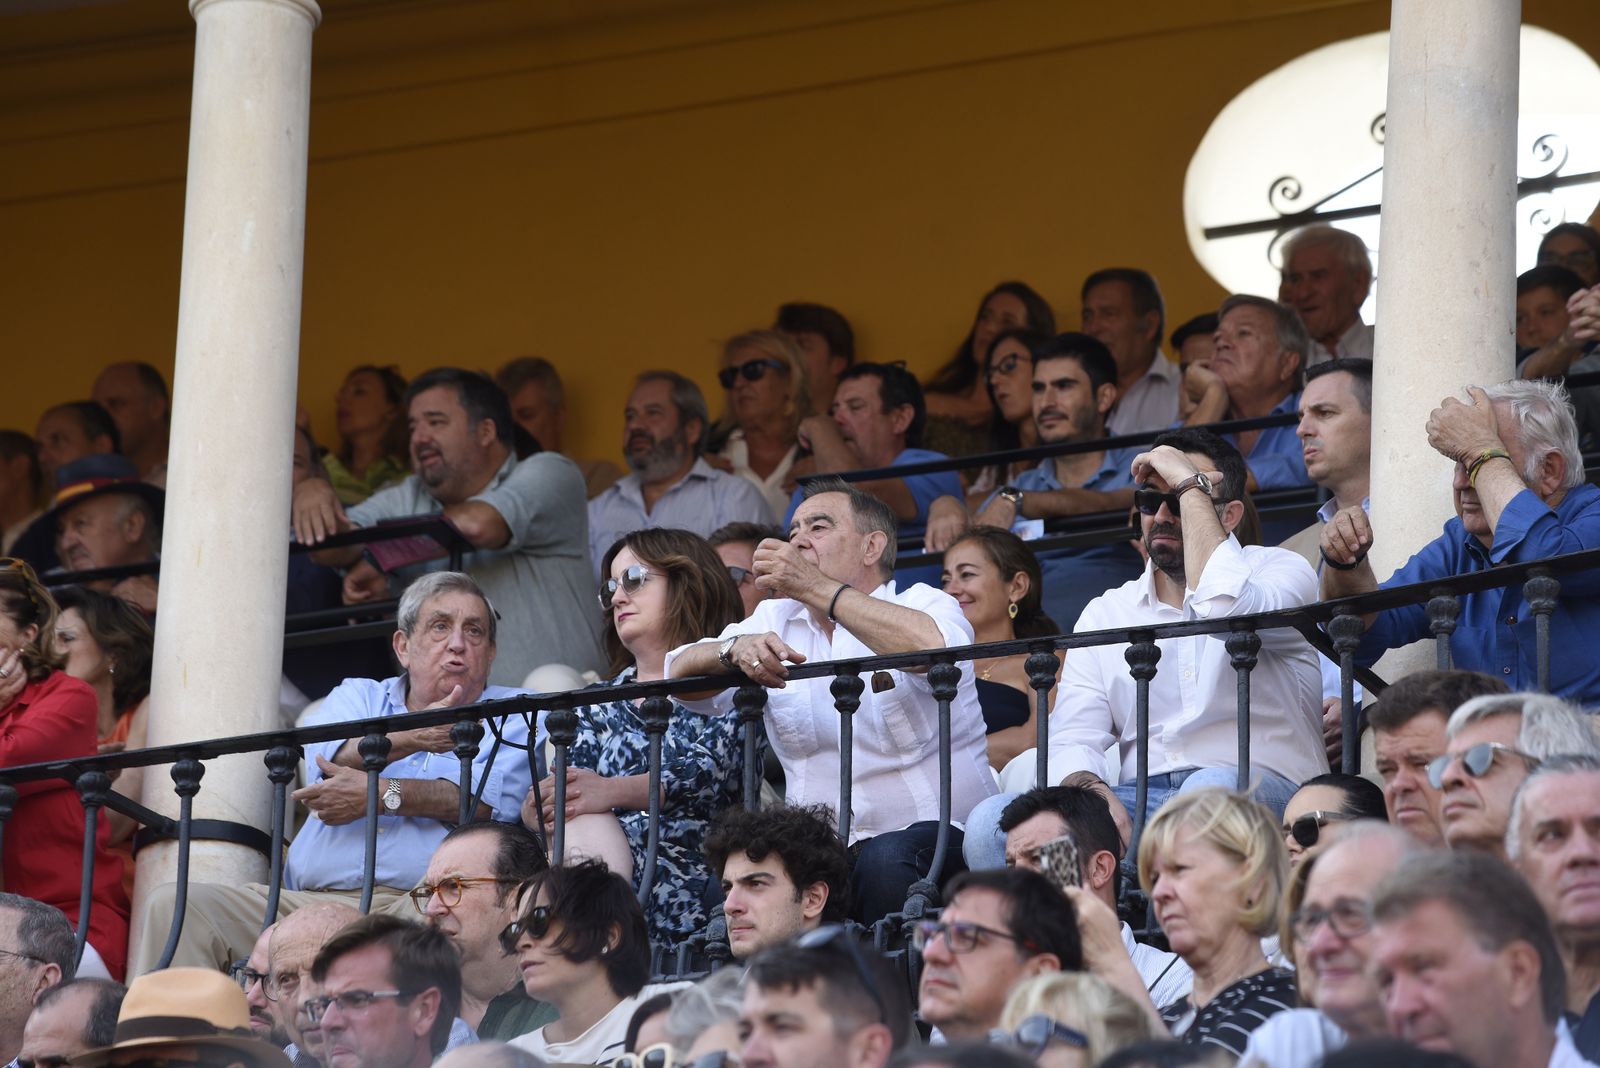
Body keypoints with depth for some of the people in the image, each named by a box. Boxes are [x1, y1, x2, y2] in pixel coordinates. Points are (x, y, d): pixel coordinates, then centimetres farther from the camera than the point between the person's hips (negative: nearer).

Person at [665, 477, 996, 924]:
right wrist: (736, 649, -20)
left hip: (936, 834, -3)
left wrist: (814, 587, -23)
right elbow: (679, 671, 3)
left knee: (886, 861, -36)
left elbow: (937, 648, -24)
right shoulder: (775, 621, 18)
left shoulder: (923, 604, 3)